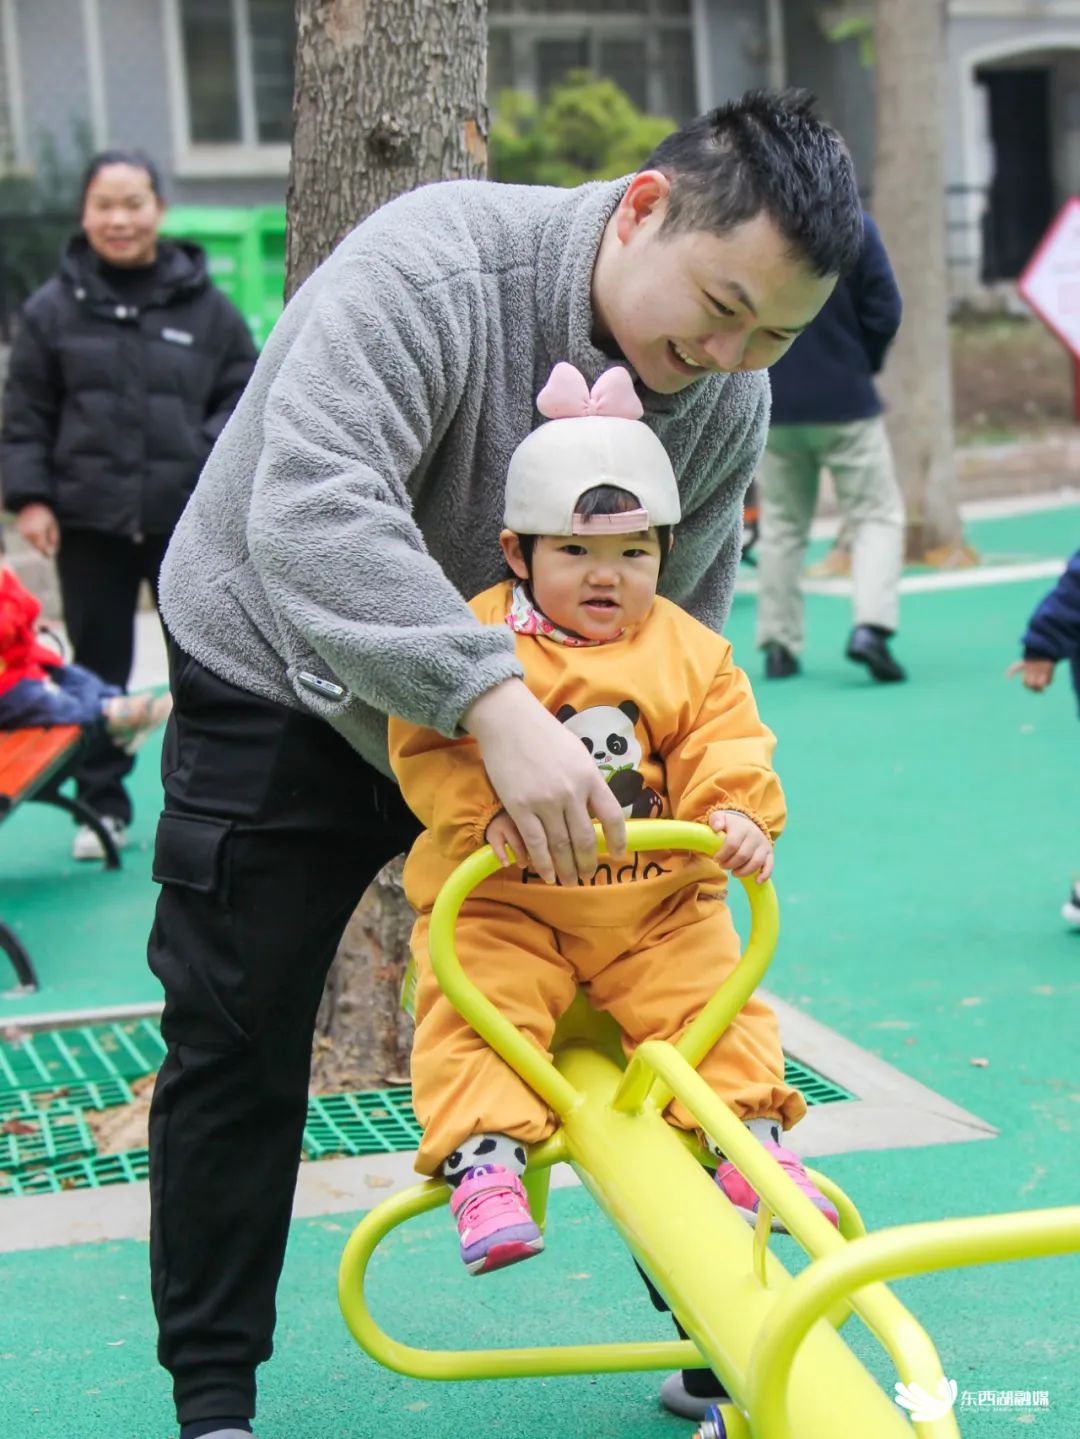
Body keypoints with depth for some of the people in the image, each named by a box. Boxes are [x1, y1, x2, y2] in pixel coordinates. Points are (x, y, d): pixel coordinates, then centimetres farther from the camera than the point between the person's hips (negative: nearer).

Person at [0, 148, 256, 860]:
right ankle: (101, 802, 20)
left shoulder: (205, 305, 1)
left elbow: (243, 395, 7)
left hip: (190, 520, 0)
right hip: (90, 520, 0)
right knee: (99, 666, 8)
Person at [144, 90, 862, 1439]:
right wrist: (498, 703, -54)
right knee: (236, 1046, 0)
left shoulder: (730, 405, -12)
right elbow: (309, 516, -45)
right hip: (281, 692, -4)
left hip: (539, 719, 5)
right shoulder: (436, 267, -33)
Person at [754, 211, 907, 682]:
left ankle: (778, 645, 11)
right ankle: (871, 625, -12)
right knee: (877, 515, 6)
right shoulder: (854, 225, -8)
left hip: (772, 408, 3)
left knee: (781, 525, 12)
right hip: (845, 401, -2)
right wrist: (862, 365, 11)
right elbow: (884, 312, -7)